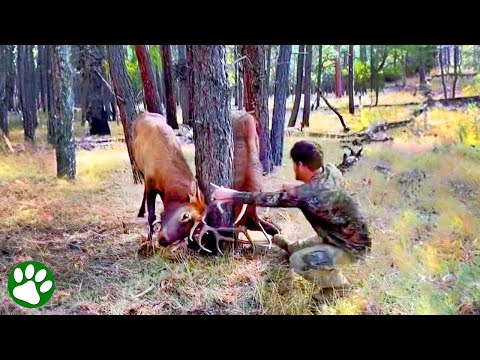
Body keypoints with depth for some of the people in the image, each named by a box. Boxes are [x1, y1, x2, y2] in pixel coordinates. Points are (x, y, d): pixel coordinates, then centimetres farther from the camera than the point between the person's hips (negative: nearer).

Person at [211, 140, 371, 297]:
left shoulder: (309, 194, -34)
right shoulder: (331, 171, -10)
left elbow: (273, 199, -25)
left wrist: (232, 195, -16)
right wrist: (295, 190, 5)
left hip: (352, 247, -9)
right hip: (351, 236, 9)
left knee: (298, 261, -19)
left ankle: (339, 286, -1)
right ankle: (291, 248, 52)